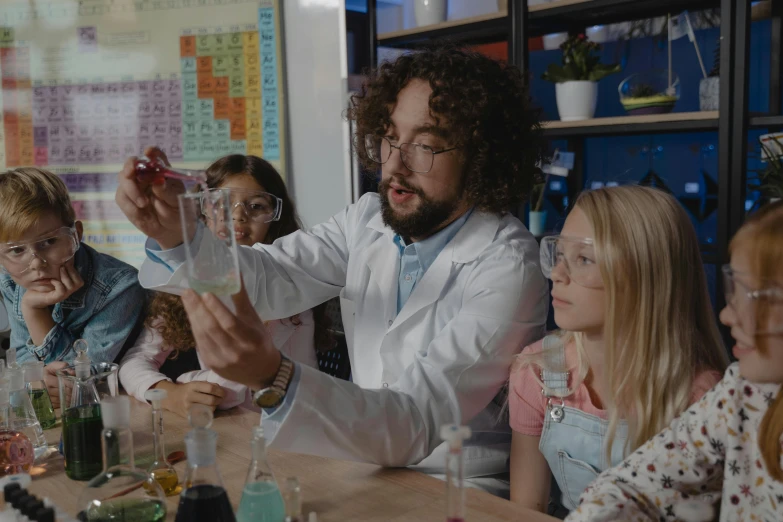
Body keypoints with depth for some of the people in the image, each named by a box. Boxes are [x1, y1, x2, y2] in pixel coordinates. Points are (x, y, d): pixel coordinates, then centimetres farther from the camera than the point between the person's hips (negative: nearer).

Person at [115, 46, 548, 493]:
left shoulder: (508, 271, -21)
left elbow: (413, 427, -27)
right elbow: (269, 278, -5)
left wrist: (272, 377, -40)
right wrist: (175, 232, -23)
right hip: (374, 467, 5)